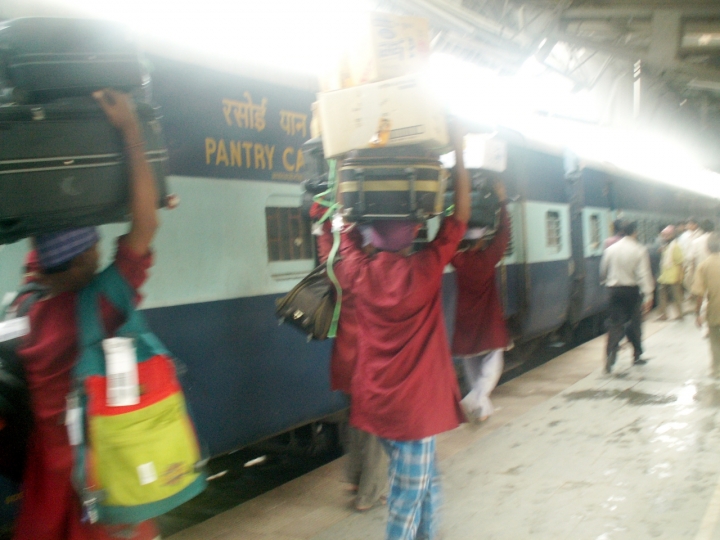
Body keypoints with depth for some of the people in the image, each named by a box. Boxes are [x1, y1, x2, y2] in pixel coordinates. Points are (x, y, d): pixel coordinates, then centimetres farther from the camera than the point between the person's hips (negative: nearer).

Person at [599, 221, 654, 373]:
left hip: (614, 290, 2)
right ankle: (637, 356, 24)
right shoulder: (639, 250, -9)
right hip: (632, 290, -2)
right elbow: (643, 274, -14)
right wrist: (648, 295, -14)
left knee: (615, 323, 0)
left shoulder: (610, 249, 1)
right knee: (634, 323, 13)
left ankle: (610, 353, -19)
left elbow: (603, 272, 9)